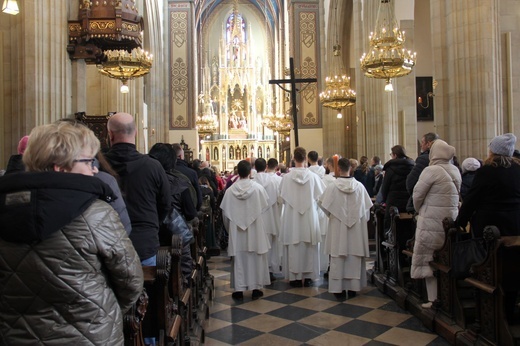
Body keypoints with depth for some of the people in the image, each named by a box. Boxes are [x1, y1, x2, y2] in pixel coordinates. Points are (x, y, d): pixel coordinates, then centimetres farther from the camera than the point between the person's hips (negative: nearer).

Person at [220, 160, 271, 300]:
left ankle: (238, 289, 12)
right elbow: (266, 204, 2)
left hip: (236, 230, 1)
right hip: (255, 230, -1)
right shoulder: (258, 187, -12)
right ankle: (256, 287, 17)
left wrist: (229, 227, 16)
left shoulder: (230, 190, -8)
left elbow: (225, 212, -1)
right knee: (255, 258, 10)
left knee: (238, 258, 8)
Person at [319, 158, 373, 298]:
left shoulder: (333, 186, -11)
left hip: (338, 227, -2)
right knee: (355, 256, 10)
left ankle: (338, 287, 8)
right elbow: (366, 207, 3)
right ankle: (353, 286, 16)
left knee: (338, 257, 5)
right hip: (356, 227, 2)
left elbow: (323, 203, -1)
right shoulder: (359, 186, -5)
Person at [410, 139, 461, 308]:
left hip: (432, 222, -7)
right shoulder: (456, 171, 8)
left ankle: (433, 299, 8)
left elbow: (417, 194, -11)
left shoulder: (431, 170, -13)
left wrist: (419, 210, 8)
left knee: (428, 260, 4)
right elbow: (456, 195, 13)